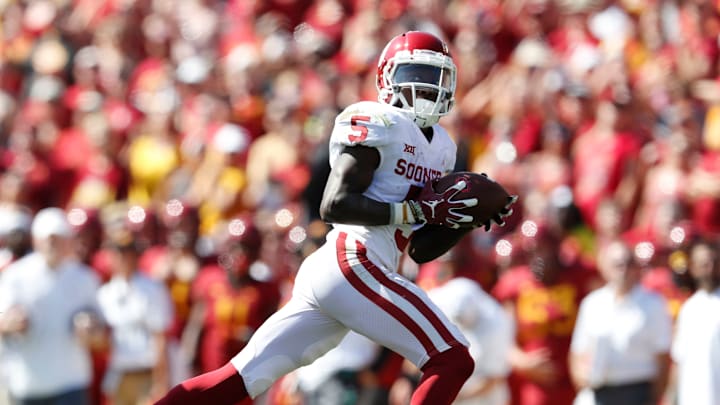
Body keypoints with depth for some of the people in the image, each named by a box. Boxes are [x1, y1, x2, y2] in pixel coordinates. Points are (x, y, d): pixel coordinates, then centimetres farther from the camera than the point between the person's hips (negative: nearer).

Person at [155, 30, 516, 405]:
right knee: (452, 363, -10)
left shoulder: (440, 149, 22)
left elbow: (421, 249, 24)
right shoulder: (377, 123, -5)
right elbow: (334, 205, -14)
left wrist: (469, 221, 8)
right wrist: (417, 209, -16)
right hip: (352, 265, -9)